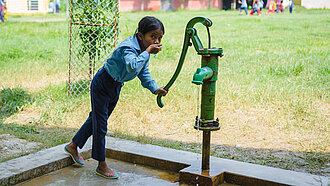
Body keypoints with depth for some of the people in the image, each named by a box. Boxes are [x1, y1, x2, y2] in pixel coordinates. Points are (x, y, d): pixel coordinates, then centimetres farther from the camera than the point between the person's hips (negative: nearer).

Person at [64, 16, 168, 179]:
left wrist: (154, 88, -5)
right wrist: (147, 52, -42)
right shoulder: (129, 47, -31)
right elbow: (133, 67, -51)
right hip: (102, 84, -9)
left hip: (116, 87, 9)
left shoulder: (144, 49, -3)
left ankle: (73, 146, 39)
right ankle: (101, 165, 11)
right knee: (100, 124, 0)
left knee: (96, 118, 20)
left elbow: (143, 72, 7)